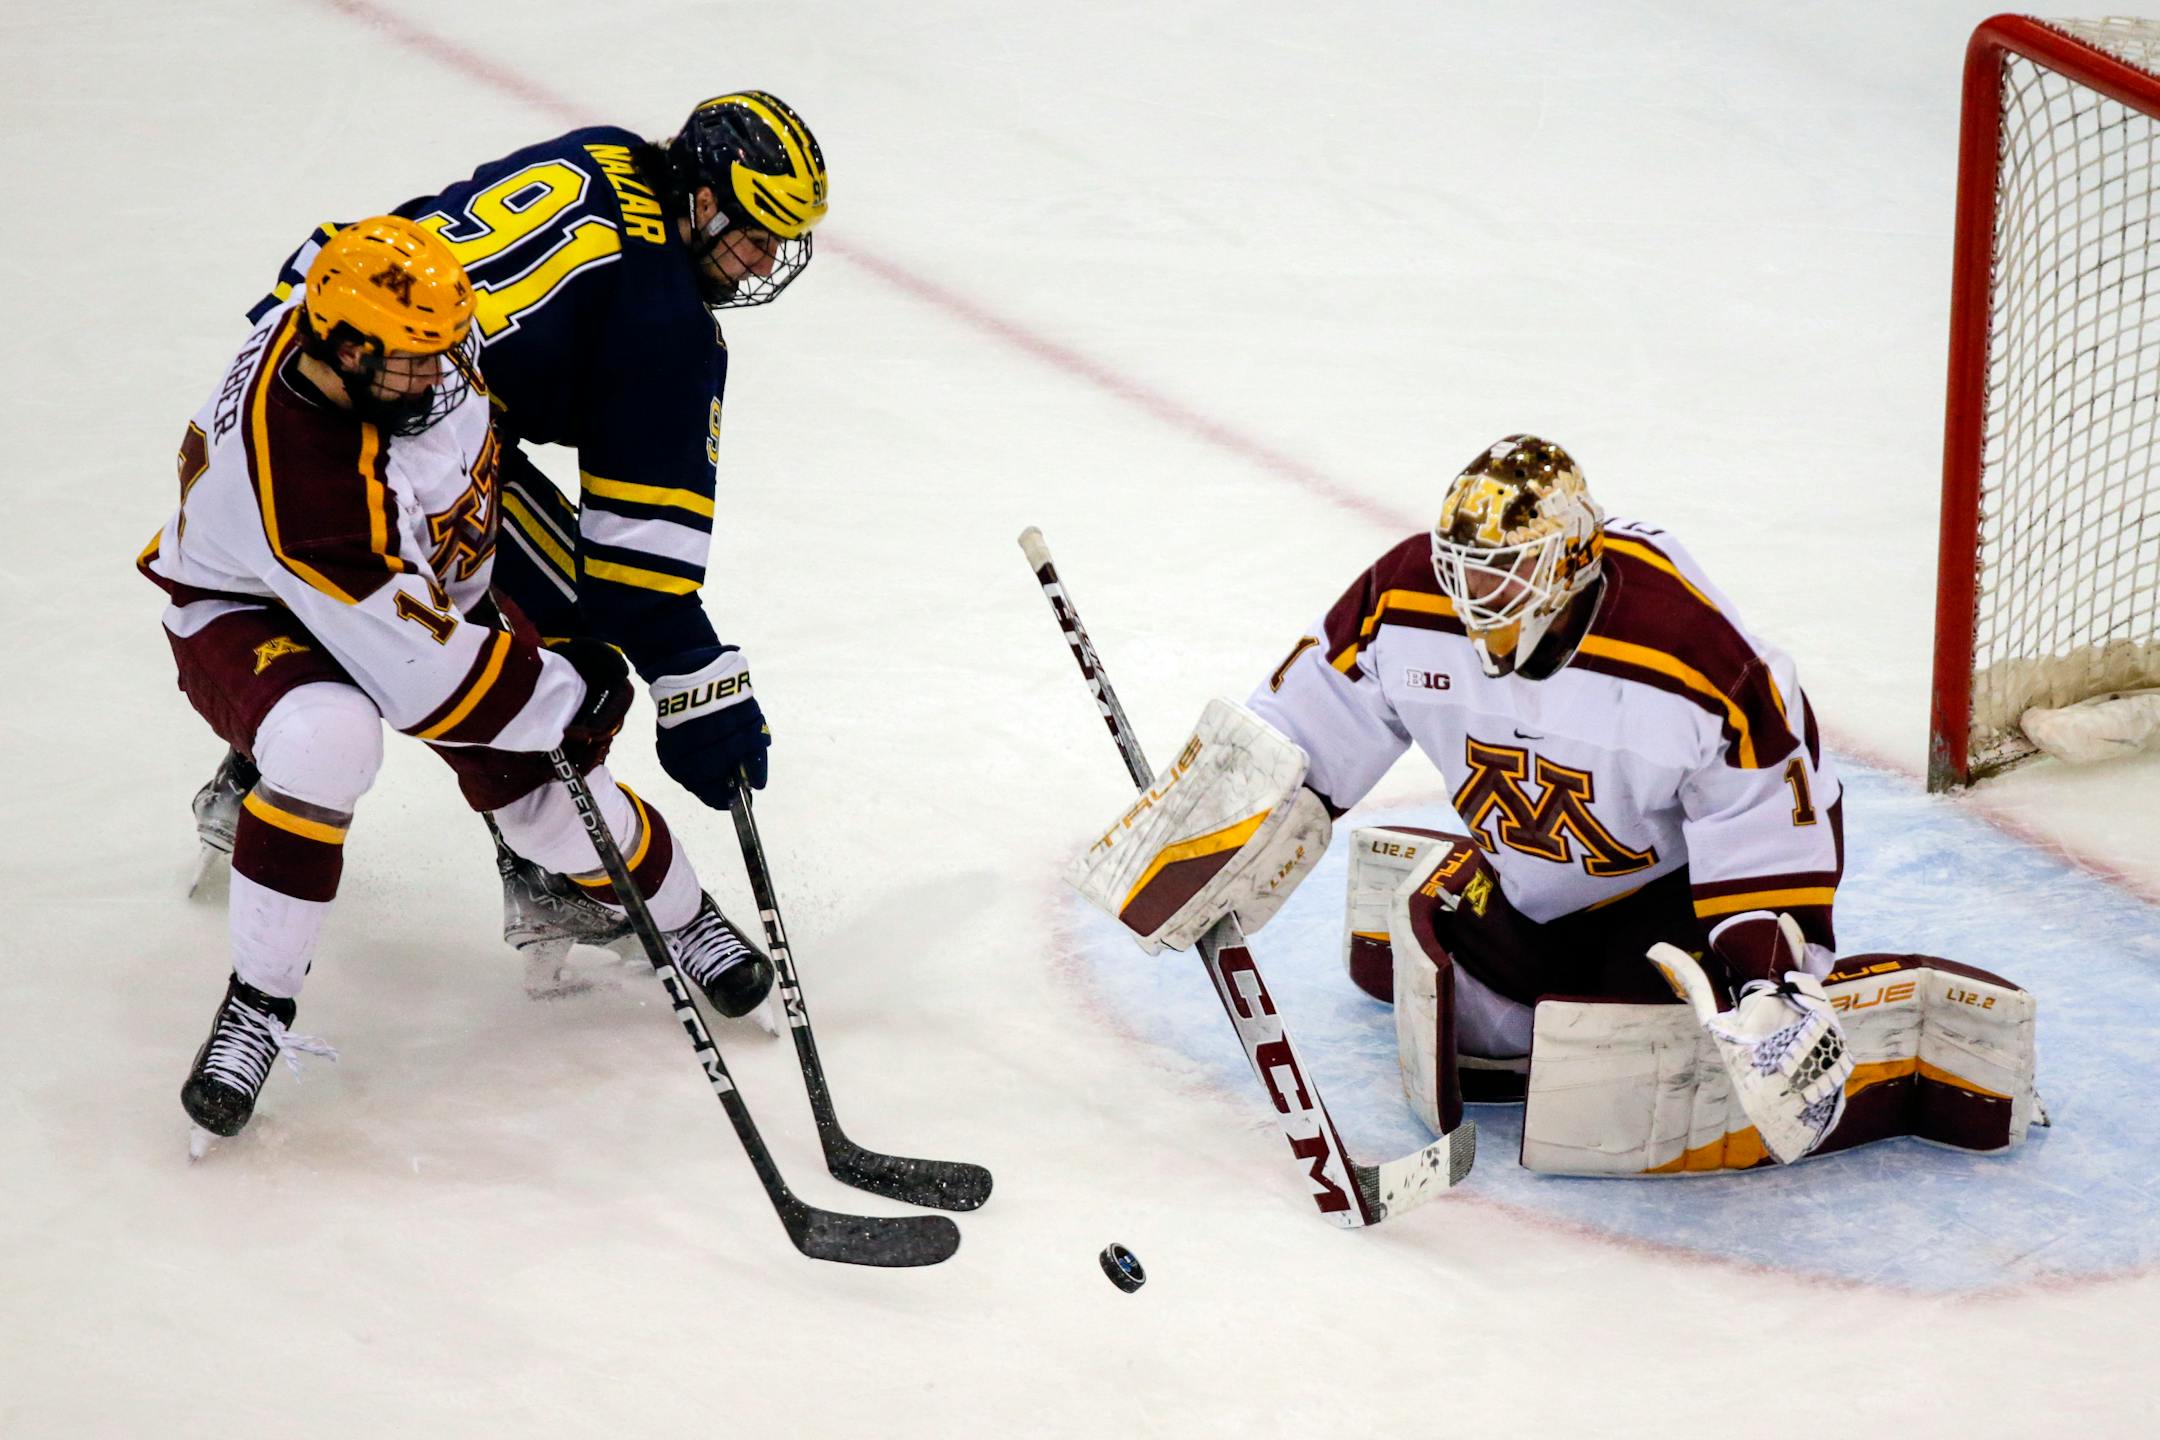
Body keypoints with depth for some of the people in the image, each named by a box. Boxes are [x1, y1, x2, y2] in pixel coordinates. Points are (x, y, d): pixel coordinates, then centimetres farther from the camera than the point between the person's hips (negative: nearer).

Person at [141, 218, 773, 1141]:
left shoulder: (399, 345, -22)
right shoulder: (292, 470, -42)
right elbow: (415, 667, -34)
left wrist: (464, 589, 10)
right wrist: (563, 699, -23)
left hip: (417, 577, 6)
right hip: (248, 611, -6)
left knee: (544, 793, -3)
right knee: (324, 743, -38)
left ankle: (683, 918, 27)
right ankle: (258, 1003, -21)